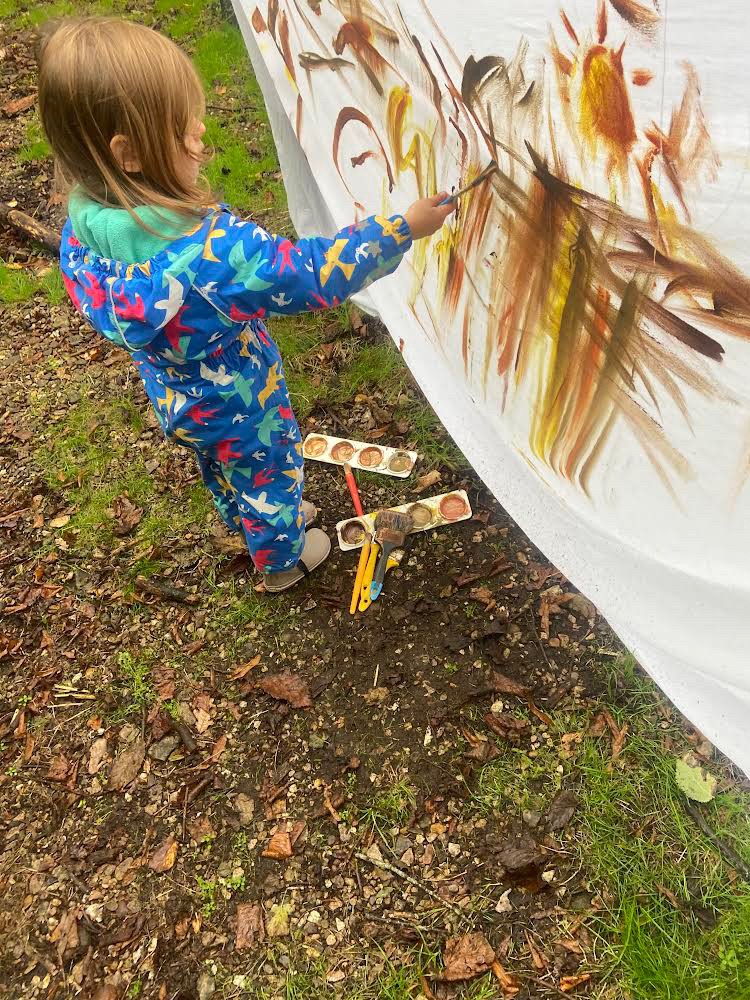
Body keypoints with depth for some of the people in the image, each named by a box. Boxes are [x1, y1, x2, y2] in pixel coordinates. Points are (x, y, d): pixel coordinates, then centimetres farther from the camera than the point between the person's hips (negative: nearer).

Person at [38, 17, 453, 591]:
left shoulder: (83, 228, -18)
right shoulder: (211, 247, -41)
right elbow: (316, 276, -33)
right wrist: (403, 229, -25)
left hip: (174, 398, 7)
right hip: (240, 404, -6)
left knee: (223, 474, 32)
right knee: (271, 474, 23)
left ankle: (255, 526, 62)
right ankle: (283, 560, 51)